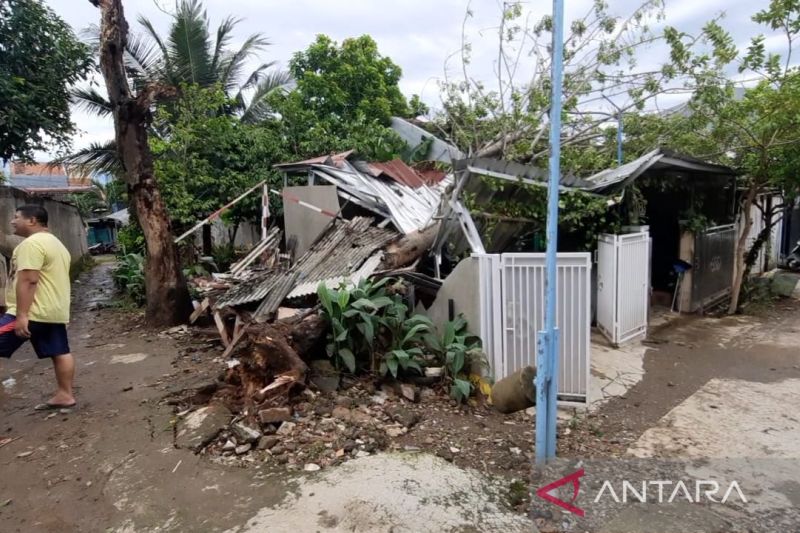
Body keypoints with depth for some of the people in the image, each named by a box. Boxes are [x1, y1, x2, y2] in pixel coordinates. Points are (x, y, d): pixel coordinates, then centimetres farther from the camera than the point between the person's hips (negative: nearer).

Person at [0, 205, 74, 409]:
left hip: (34, 313, -10)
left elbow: (28, 280, -23)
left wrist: (22, 315, -25)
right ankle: (65, 395, 17)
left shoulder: (32, 243, -15)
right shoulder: (55, 243, 18)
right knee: (60, 353, 11)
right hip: (55, 311, 10)